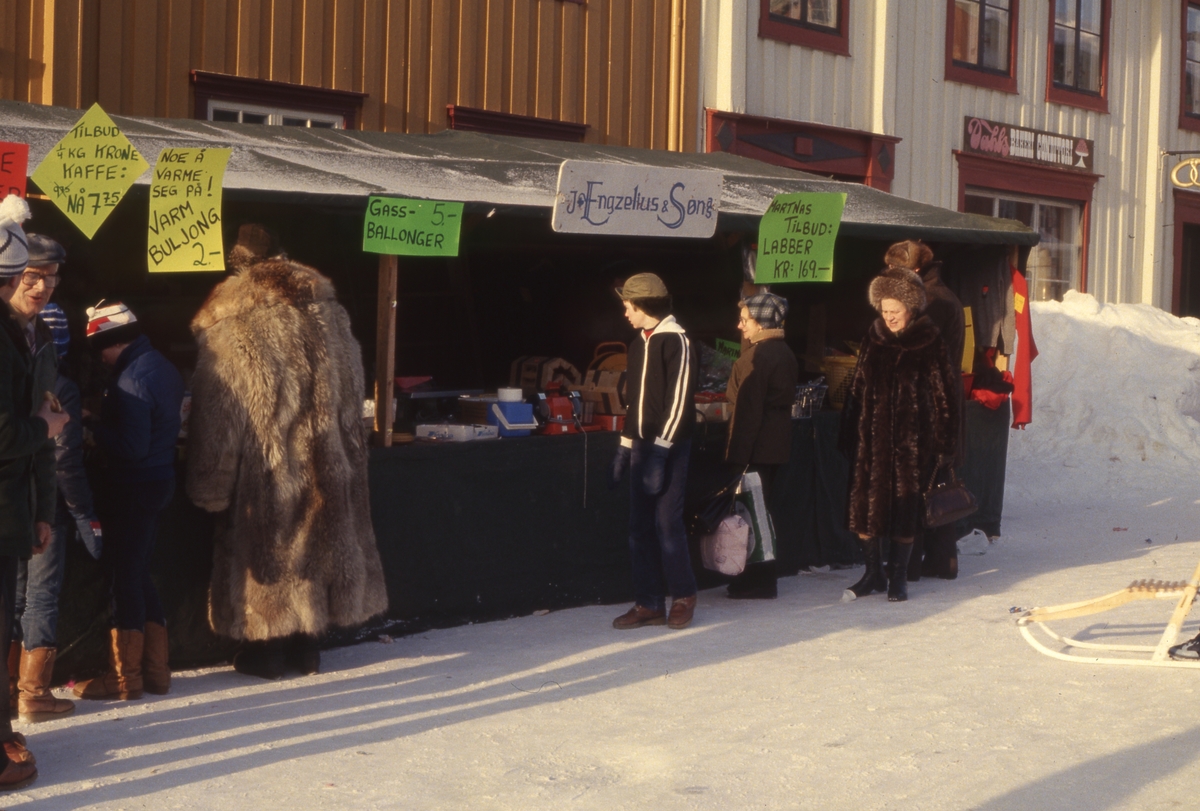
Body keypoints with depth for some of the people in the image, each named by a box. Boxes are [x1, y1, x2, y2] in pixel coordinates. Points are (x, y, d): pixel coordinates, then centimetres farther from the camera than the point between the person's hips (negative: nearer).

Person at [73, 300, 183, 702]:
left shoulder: (133, 378, -20)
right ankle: (155, 670, 20)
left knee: (125, 578, 0)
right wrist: (105, 417, 7)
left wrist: (95, 427, -10)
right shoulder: (161, 366, 10)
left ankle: (125, 677, 7)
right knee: (139, 575, 16)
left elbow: (132, 447, -23)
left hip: (133, 488, -10)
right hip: (159, 479, 10)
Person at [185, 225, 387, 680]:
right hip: (325, 470, 5)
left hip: (264, 474, -4)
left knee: (265, 554, 8)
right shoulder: (327, 313, 2)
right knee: (316, 546, 14)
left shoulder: (229, 331, -14)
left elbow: (216, 421, -12)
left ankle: (265, 652, 14)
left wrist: (209, 490, -4)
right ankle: (307, 648, 23)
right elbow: (351, 399, 10)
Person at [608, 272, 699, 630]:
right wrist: (625, 446, 18)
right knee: (640, 527, 6)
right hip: (642, 446, 8)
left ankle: (683, 597, 7)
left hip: (669, 448, -8)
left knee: (667, 523, -7)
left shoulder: (675, 341, -10)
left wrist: (661, 449, -20)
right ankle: (649, 604, 12)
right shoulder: (639, 344, 16)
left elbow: (679, 399, -16)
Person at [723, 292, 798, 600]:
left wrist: (737, 453, -17)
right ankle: (760, 579, 21)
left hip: (756, 447, -9)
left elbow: (748, 409, -19)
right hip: (776, 444, 10)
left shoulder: (757, 355, -16)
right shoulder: (784, 352, 12)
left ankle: (758, 583, 1)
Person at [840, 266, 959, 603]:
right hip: (871, 439, 4)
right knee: (865, 505, 2)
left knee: (904, 509, 2)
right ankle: (873, 573, 16)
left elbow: (943, 396, -3)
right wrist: (850, 435, 6)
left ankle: (900, 578, 14)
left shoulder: (930, 346, -3)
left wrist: (943, 445, -7)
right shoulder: (873, 341, 8)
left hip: (911, 441, -3)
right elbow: (857, 389, 10)